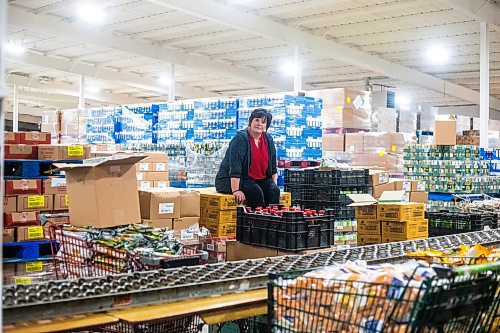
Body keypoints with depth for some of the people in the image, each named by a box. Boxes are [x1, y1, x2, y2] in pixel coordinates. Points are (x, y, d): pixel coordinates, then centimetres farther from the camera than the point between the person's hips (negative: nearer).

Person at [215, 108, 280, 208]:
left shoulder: (269, 140, 6)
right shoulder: (240, 139, -15)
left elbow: (273, 166, 15)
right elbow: (235, 167, -24)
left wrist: (274, 184, 3)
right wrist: (236, 190, -31)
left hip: (259, 179, 6)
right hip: (231, 181, -6)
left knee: (274, 190, -20)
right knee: (255, 191, -30)